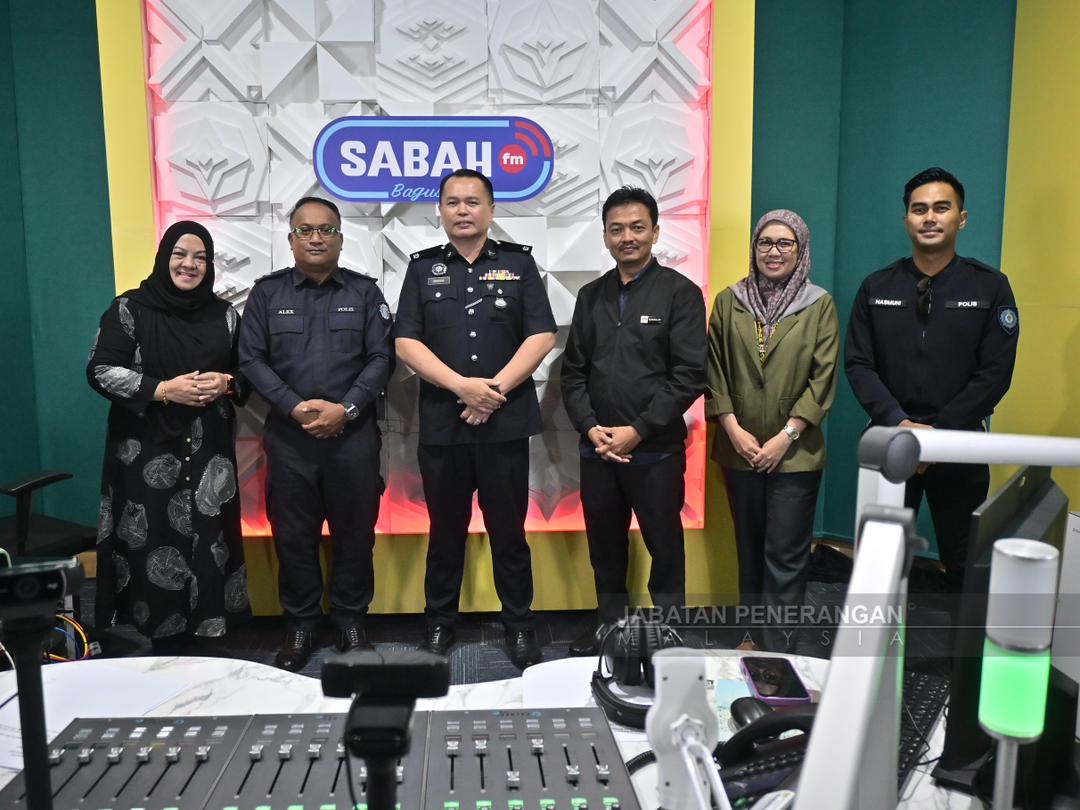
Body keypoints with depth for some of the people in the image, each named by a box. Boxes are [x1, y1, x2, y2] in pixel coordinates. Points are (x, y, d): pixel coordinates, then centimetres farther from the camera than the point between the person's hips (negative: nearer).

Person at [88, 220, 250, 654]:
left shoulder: (224, 314, 9)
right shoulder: (129, 308, -1)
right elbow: (99, 371, -5)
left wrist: (225, 383, -8)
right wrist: (162, 390, -16)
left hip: (208, 449, 3)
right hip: (147, 449, -2)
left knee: (206, 539, 2)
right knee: (157, 542, -2)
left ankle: (202, 640, 16)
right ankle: (165, 645, 15)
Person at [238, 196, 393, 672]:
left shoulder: (364, 291, 6)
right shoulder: (267, 292, 7)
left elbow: (381, 359, -1)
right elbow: (251, 359, 1)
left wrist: (345, 409, -13)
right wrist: (293, 407, -12)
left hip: (353, 434, 0)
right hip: (288, 435, 1)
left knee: (354, 531, 6)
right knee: (293, 534, 7)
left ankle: (351, 621, 22)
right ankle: (300, 625, 22)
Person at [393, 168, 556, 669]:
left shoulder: (519, 263, 6)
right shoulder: (422, 268, 8)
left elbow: (541, 336, -3)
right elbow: (406, 343, -1)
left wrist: (496, 389, -13)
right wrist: (462, 386, -14)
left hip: (507, 423, -1)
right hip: (441, 425, 1)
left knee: (509, 529, 7)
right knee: (446, 529, 12)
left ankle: (519, 624, 22)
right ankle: (439, 623, 27)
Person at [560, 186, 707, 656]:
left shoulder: (680, 293, -3)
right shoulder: (591, 296, 11)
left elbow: (689, 375, -10)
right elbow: (573, 372, 10)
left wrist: (637, 431, -14)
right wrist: (591, 428, -5)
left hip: (656, 451, -4)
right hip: (597, 451, 4)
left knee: (665, 547, 8)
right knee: (605, 546, 15)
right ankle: (608, 624, 32)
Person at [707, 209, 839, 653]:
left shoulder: (820, 305, 0)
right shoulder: (729, 301, 5)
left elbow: (823, 379, -4)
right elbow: (715, 371, 4)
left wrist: (785, 437, -10)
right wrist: (733, 429, -6)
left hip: (795, 452, -2)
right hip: (739, 448, 3)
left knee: (786, 557, -2)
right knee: (749, 550, 14)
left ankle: (778, 654, 8)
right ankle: (754, 636, 29)